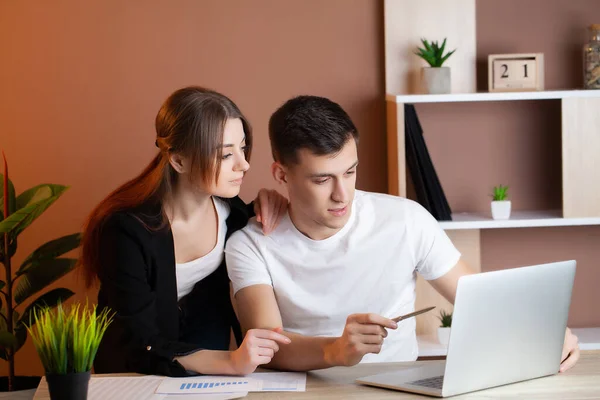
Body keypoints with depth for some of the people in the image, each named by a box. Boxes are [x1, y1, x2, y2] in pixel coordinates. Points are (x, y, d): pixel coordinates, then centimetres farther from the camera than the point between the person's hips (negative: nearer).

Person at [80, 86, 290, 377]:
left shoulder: (227, 205, -10)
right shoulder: (127, 230, -24)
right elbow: (139, 348, -25)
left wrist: (261, 210, -8)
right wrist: (231, 362, -38)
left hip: (211, 376, 3)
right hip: (139, 380, -2)